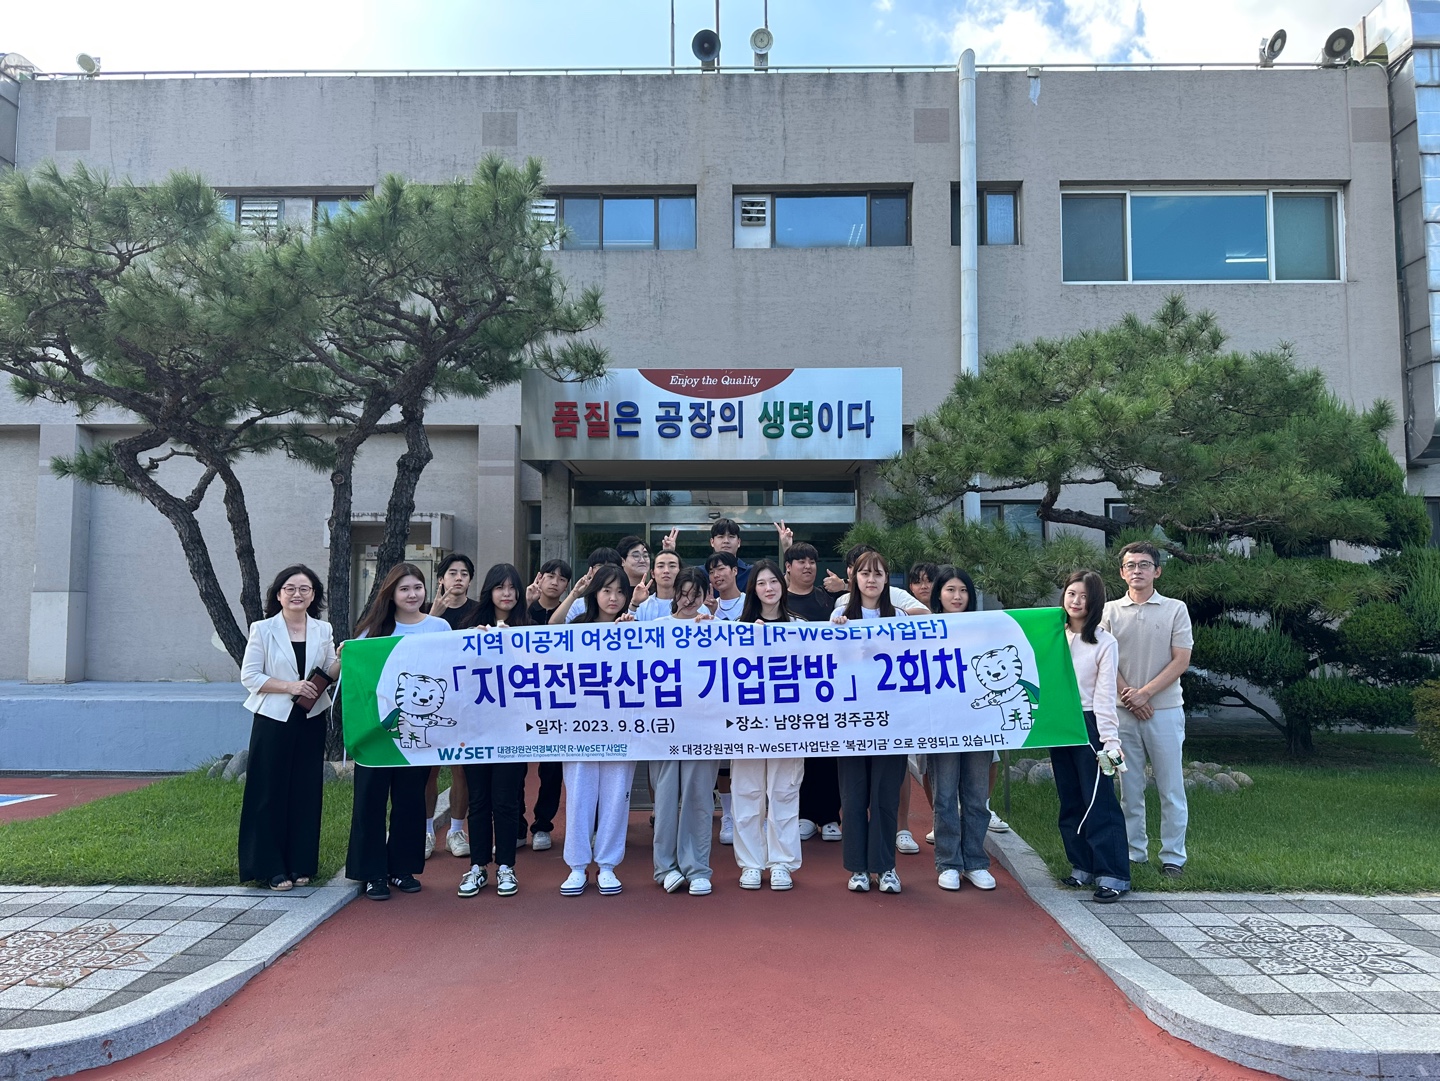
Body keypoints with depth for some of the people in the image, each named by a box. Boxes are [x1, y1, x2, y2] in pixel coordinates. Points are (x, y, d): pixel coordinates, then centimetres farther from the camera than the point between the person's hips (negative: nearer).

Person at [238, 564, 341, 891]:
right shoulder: (262, 629, -2)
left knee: (306, 792, 7)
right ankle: (272, 867, 10)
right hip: (273, 720, -3)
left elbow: (329, 675, 10)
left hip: (311, 721, 3)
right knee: (270, 793, 1)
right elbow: (249, 676, -6)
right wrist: (289, 686, -18)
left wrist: (342, 660, -11)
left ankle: (301, 864, 18)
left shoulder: (323, 630, 7)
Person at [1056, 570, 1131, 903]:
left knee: (1099, 801, -5)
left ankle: (1112, 875, 0)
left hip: (1089, 725, -5)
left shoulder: (1105, 642, -6)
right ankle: (1082, 867, 21)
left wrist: (1111, 738, -16)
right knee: (1070, 800, 11)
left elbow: (1105, 695, -9)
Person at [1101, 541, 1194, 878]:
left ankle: (1173, 856, 12)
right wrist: (1128, 695, -10)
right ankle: (1133, 852, 19)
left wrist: (1144, 693, -12)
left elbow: (1181, 661, -5)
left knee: (1171, 788, 2)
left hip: (1165, 709, -2)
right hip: (1122, 711, 2)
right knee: (1130, 789, 9)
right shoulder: (1110, 611, 6)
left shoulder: (1175, 610, 1)